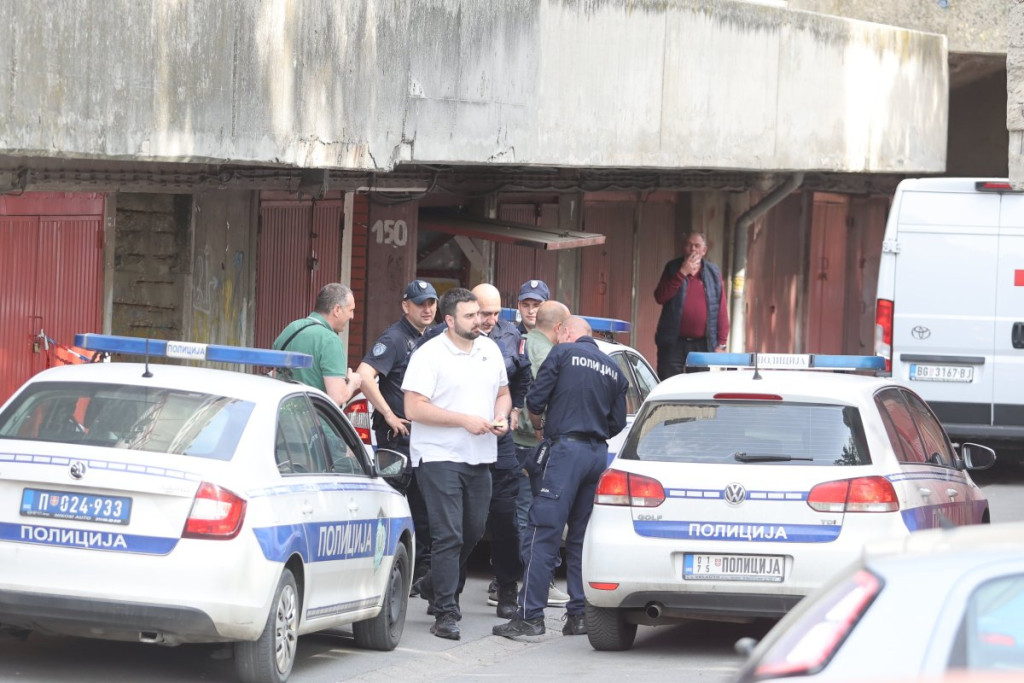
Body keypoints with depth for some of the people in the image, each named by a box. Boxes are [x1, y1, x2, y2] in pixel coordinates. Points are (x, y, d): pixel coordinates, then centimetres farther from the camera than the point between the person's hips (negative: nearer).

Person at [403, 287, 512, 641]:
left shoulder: (490, 350, 11)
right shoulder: (429, 355, -9)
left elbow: (503, 393, 23)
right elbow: (414, 409, -15)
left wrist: (501, 417, 0)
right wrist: (465, 420, -19)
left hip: (479, 458, 7)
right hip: (439, 456, -7)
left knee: (473, 531, 13)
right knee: (448, 535, -10)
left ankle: (434, 586, 35)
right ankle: (446, 613, -8)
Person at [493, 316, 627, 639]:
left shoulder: (562, 353, -1)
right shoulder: (614, 370, 16)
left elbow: (534, 401, -3)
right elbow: (617, 423, 15)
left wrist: (539, 426, 17)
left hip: (565, 449, -6)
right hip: (598, 453, 6)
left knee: (543, 535, -7)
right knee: (581, 538, 13)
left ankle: (530, 615, -10)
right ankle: (579, 615, 10)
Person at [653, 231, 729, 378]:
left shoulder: (713, 273, 8)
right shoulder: (673, 269, 7)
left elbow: (721, 310, 6)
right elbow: (660, 297, -8)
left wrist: (721, 343, -1)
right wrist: (682, 273, -12)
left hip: (702, 344, 1)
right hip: (673, 343, -1)